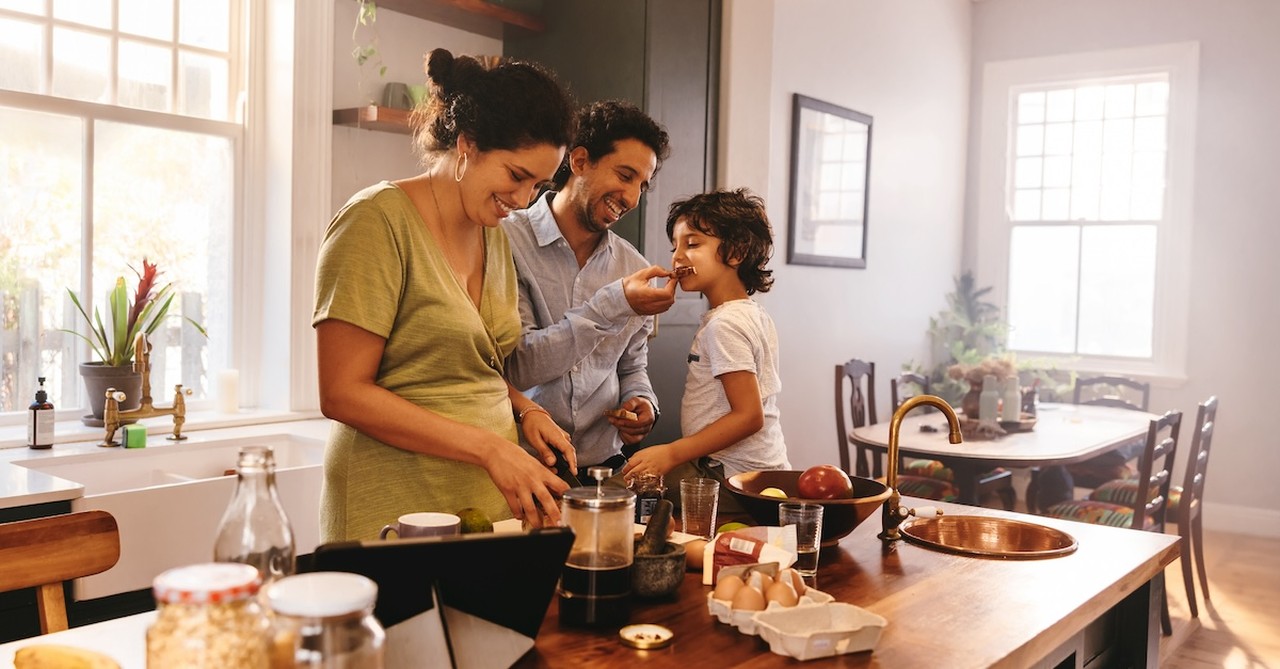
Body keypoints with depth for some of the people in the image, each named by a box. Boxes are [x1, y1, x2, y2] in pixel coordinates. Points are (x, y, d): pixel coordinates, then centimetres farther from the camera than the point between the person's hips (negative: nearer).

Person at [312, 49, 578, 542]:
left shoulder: (493, 235, 11)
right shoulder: (379, 221, -12)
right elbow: (342, 393, -17)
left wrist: (526, 411, 1)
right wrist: (489, 446, -20)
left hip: (492, 503, 7)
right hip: (399, 513, -7)